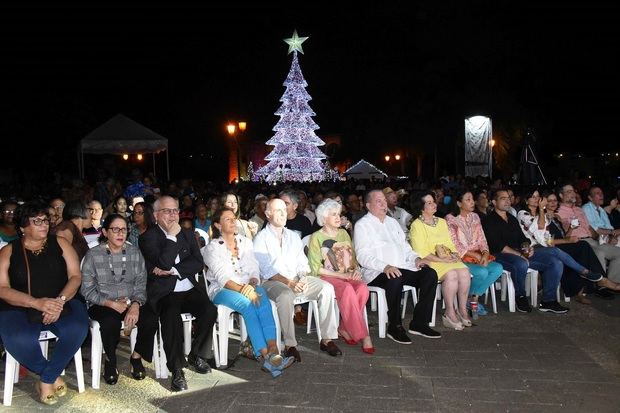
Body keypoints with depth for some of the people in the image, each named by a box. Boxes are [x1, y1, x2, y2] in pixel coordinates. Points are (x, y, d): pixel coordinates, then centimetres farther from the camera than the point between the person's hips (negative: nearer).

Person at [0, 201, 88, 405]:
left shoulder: (60, 243, 9)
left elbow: (75, 276, 3)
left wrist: (60, 301, -17)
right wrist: (37, 303, -20)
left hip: (61, 304, 1)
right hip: (20, 308, -1)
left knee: (77, 328, -31)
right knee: (18, 340, -33)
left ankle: (46, 380, -10)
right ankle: (54, 377, -5)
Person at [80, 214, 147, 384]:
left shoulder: (134, 252, 5)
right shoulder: (93, 255, -2)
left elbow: (141, 284, 1)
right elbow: (87, 290, -4)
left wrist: (136, 304, -19)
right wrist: (111, 303, -17)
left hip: (131, 303, 2)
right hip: (102, 305, -2)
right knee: (111, 321, -35)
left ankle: (136, 356, -3)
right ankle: (110, 361, -6)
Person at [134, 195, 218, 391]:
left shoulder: (188, 234, 15)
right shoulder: (148, 237, -1)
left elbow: (199, 263, 3)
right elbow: (163, 263, -16)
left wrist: (173, 270, -10)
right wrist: (172, 236, -12)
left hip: (190, 289, 4)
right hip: (164, 293, -4)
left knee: (209, 310, -22)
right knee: (171, 316, -33)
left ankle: (196, 355, 1)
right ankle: (177, 370, -20)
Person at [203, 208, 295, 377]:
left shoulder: (245, 242, 16)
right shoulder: (212, 247, 2)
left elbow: (254, 270, 8)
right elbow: (222, 277, -11)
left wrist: (252, 285, -15)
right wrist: (242, 289, -26)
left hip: (249, 287, 3)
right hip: (222, 290, -3)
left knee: (261, 295, -32)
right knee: (248, 304, -34)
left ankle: (273, 349, -43)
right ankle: (266, 355, -39)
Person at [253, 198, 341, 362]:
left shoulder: (293, 236, 19)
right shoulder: (261, 238, 1)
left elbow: (302, 263, 14)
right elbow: (267, 270, -9)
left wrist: (303, 278, -8)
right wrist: (288, 282, -21)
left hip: (298, 280, 5)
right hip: (273, 282, -5)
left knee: (326, 288, -18)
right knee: (285, 295, -38)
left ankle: (327, 339, -16)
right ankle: (289, 345, -28)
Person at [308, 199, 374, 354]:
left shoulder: (343, 233, 17)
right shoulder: (316, 237, 0)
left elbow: (353, 258, 21)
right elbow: (316, 268, -7)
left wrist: (356, 270, -3)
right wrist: (342, 275, -13)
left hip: (349, 276, 5)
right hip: (327, 277, -4)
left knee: (362, 288, -29)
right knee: (347, 289, -35)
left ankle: (345, 329, -18)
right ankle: (363, 335, -26)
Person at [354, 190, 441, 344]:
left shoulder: (392, 222, 24)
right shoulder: (362, 225, 1)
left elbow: (404, 246, 27)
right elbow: (363, 256, -10)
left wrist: (415, 258, 5)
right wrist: (385, 267, -25)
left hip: (403, 267, 7)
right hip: (377, 272, -7)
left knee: (430, 274, -15)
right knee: (395, 279, -37)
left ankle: (419, 323, -11)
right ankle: (394, 327, -21)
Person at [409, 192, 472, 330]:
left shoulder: (442, 222, 20)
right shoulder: (416, 225, -3)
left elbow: (450, 244, 20)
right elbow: (421, 253, -11)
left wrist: (454, 254, -2)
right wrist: (442, 260, -16)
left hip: (448, 260, 6)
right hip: (429, 262, -6)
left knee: (464, 272, -23)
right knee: (451, 274, -31)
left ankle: (463, 310, -11)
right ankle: (450, 313, -21)